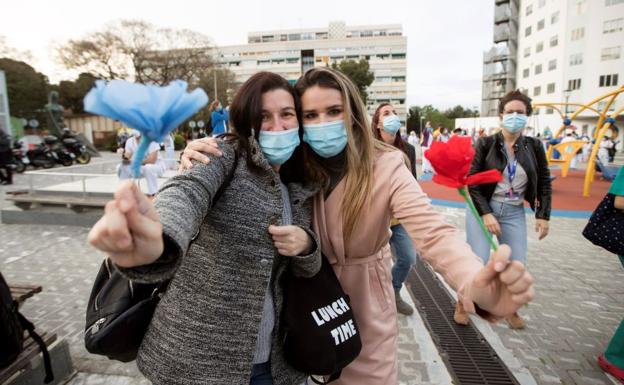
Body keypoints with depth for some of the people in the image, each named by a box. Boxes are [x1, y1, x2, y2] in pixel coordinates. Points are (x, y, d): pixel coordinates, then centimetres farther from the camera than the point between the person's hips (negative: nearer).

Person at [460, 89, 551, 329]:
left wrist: (543, 216, 2)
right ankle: (462, 305, 18)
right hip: (482, 208, -3)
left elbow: (544, 183, 9)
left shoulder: (534, 147, 2)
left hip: (514, 212, 3)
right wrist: (486, 214, -17)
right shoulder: (486, 144, -7)